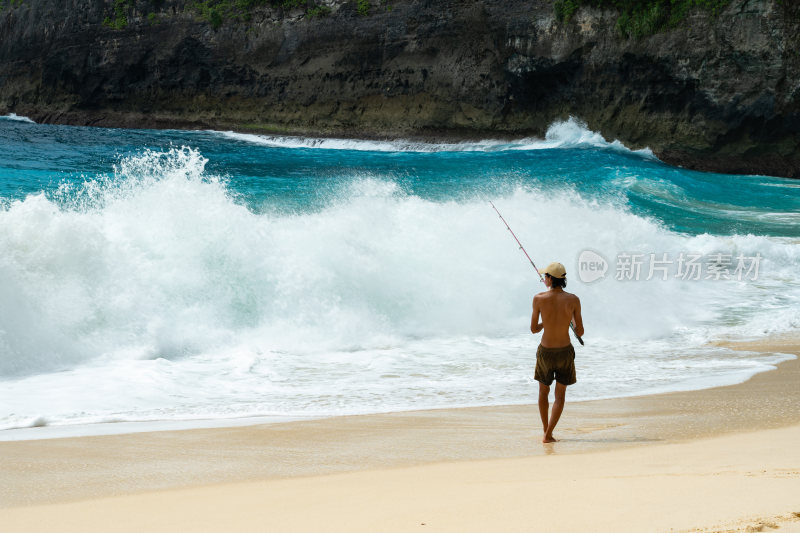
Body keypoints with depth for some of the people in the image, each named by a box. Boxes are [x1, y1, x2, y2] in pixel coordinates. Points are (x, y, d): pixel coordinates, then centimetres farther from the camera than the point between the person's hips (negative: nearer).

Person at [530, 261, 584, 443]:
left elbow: (534, 329, -2)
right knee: (560, 395, 13)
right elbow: (580, 332, -5)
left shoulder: (539, 299, -11)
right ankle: (548, 434, 1)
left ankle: (546, 430, 27)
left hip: (545, 352, 0)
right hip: (565, 352, 0)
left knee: (543, 391, 23)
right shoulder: (573, 300, -10)